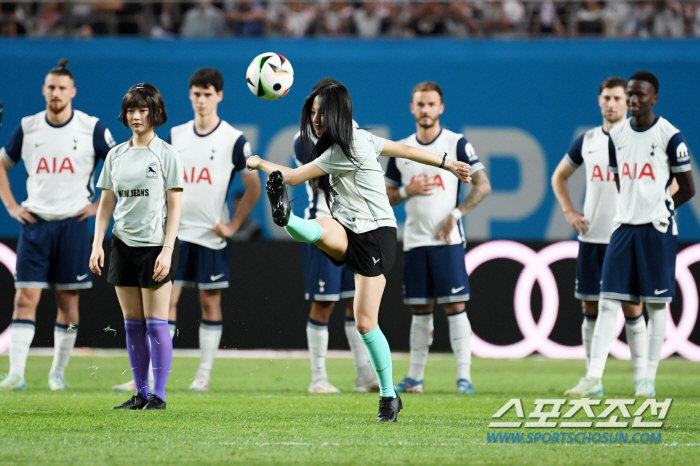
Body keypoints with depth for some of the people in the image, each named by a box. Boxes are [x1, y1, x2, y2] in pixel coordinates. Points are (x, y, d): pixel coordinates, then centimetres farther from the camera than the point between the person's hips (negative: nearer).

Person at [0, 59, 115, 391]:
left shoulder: (92, 128, -2)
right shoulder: (28, 128, 4)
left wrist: (100, 205, 0)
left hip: (73, 223, -1)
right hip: (34, 223, 1)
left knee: (68, 300, 3)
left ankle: (58, 373, 14)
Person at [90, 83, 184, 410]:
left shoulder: (166, 154, -2)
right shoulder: (116, 155, 10)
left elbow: (175, 206, -5)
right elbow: (105, 204, 13)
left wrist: (167, 250, -13)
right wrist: (97, 245, 2)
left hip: (156, 245, -5)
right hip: (124, 245, 5)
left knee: (155, 322, -6)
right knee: (132, 324, 6)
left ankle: (158, 395, -3)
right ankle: (141, 394, 10)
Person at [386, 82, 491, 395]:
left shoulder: (457, 144, -1)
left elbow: (483, 185, -3)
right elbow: (386, 197, 15)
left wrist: (456, 214, -13)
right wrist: (407, 191, -6)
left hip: (447, 239, -4)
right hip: (414, 240, 4)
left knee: (455, 307, -8)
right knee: (420, 311, 8)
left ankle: (464, 377, -8)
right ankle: (415, 377, 13)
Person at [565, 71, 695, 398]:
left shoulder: (669, 135, -6)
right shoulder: (618, 135, 9)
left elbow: (687, 189, -2)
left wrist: (659, 209, 4)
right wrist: (633, 208, 13)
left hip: (657, 228, -4)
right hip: (624, 225, 4)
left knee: (656, 303, 1)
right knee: (607, 301, -3)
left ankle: (649, 379, 8)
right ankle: (594, 378, -5)